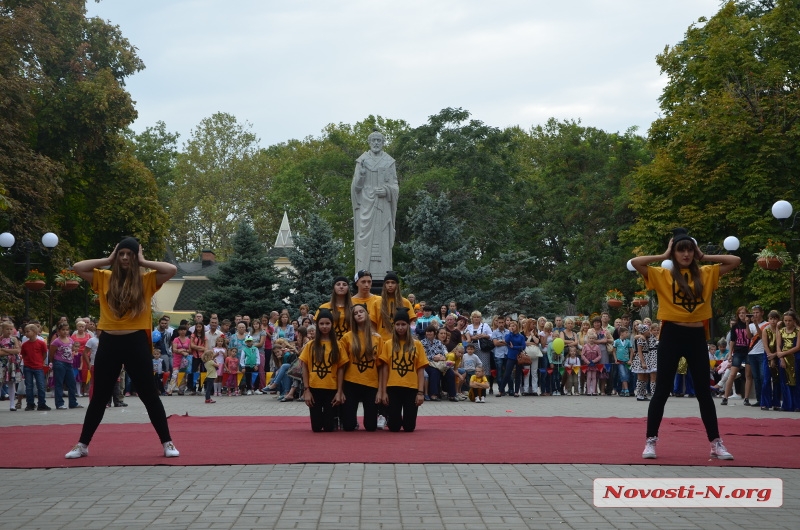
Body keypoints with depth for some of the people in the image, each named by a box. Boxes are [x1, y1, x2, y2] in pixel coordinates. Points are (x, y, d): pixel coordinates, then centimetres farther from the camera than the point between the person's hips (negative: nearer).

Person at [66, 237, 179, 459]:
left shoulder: (147, 280, 1)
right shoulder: (104, 278, 6)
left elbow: (172, 270, -13)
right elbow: (77, 267, -2)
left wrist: (144, 262, -5)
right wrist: (108, 260, 0)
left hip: (136, 342, -2)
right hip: (109, 342, 2)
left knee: (149, 395, 3)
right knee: (99, 397, 11)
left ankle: (167, 443, 11)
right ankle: (82, 445, 19)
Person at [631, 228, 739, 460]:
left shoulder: (706, 274, 8)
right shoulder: (662, 275, 0)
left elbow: (735, 261, 6)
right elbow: (635, 262, -12)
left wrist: (704, 257, 5)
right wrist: (663, 256, -3)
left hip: (697, 336, 2)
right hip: (672, 334, -2)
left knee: (704, 391, 8)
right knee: (662, 390, 1)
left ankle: (716, 444, 12)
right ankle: (651, 441, 7)